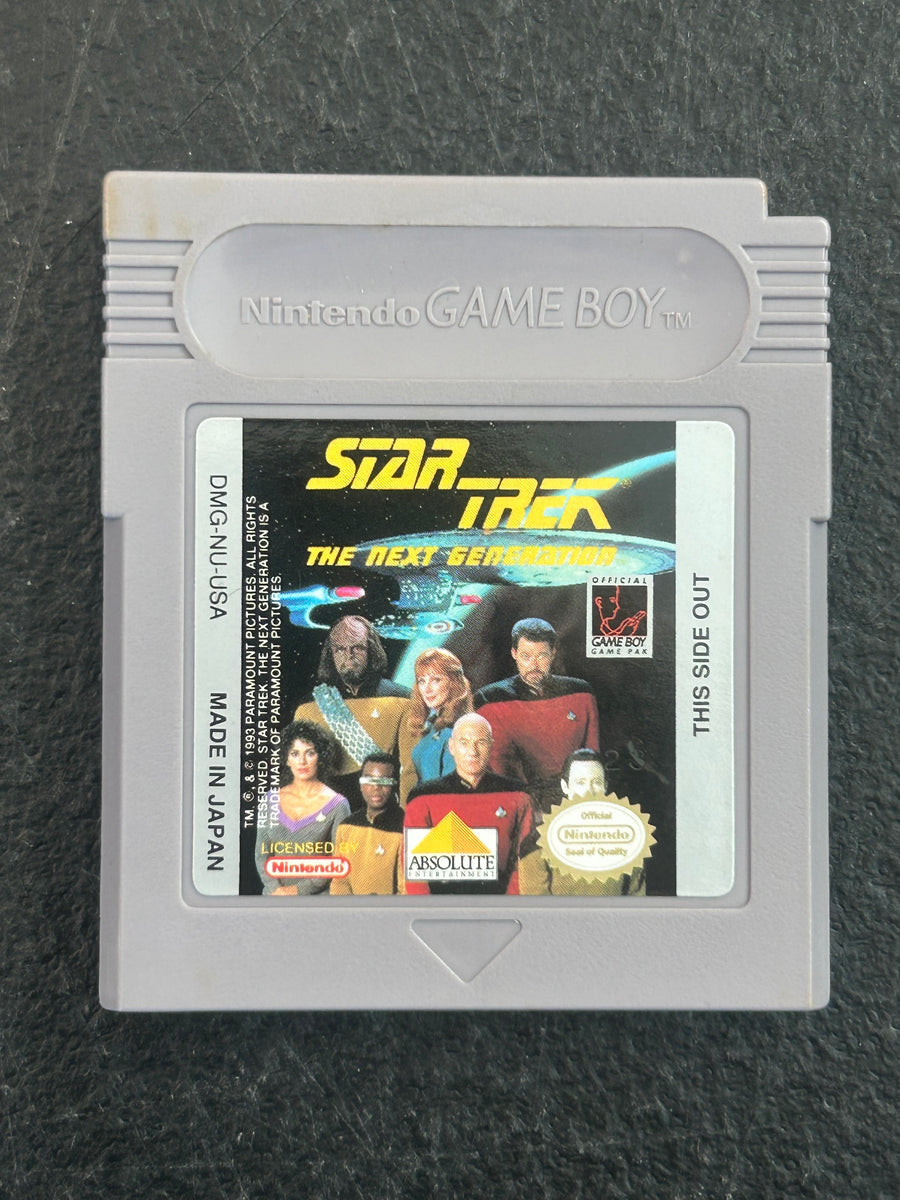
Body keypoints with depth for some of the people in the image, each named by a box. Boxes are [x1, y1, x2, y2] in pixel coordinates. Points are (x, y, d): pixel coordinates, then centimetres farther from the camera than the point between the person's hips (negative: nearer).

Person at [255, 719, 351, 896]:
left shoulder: (337, 805, -1)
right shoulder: (272, 800, 9)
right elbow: (261, 854, 10)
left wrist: (299, 889, -8)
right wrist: (275, 888, -5)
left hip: (317, 895, -3)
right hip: (275, 893, 3)